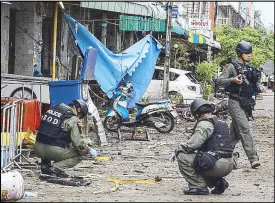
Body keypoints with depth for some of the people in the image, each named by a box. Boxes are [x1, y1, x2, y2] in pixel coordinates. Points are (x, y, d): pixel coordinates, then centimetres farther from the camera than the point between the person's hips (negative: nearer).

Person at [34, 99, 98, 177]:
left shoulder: (51, 109, 14)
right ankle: (56, 168, -6)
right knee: (81, 153, 11)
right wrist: (89, 150, 12)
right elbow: (78, 143, -8)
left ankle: (45, 165, 19)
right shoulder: (73, 119, -7)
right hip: (55, 152, -7)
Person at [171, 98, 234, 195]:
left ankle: (198, 186, -7)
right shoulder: (222, 123, 20)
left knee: (182, 156, -6)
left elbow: (192, 144, -17)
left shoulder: (204, 124, -8)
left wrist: (177, 151, -2)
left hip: (217, 165, -9)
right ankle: (218, 182, 13)